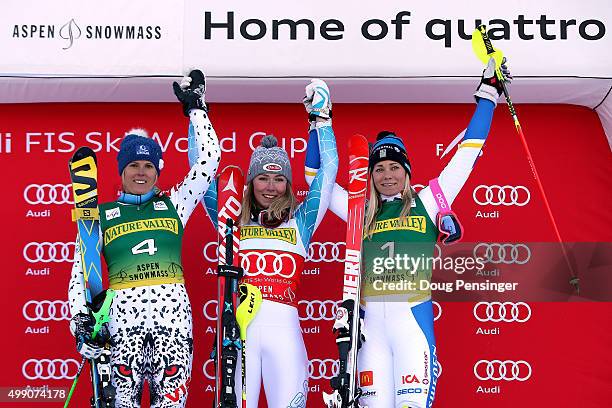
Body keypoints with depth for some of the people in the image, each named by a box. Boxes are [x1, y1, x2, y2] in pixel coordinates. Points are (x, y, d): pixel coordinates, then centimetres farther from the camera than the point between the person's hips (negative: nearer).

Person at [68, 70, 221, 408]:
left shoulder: (173, 203, 18)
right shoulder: (102, 216, 16)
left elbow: (209, 159, 17)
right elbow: (80, 272, 15)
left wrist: (195, 107, 21)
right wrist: (80, 319, 0)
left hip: (172, 306, 0)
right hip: (124, 308, 0)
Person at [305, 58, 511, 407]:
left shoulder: (425, 204, 11)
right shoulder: (362, 214, 17)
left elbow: (465, 157, 12)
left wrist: (488, 95, 14)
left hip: (413, 316, -3)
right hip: (370, 320, 3)